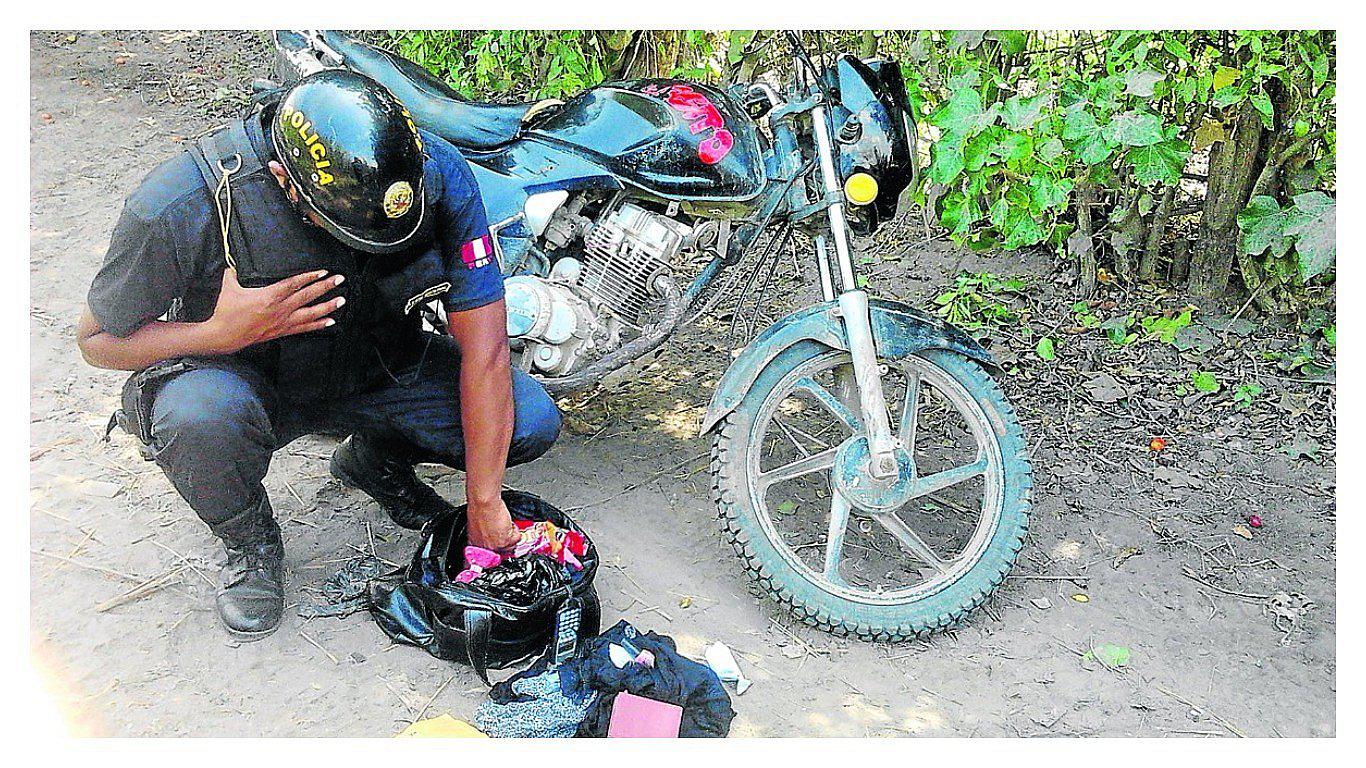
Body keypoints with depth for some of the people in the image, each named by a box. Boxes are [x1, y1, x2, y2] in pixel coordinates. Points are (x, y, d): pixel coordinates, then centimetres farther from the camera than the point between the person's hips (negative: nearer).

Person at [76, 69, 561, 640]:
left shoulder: (438, 172, -24)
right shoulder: (179, 207, -29)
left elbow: (484, 346, -20)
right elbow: (98, 339, -13)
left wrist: (483, 504, -20)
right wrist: (221, 332, -33)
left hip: (380, 368, 3)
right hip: (242, 373, -2)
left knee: (529, 421, -17)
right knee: (198, 418, -37)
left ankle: (373, 459, 14)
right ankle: (250, 541, -1)